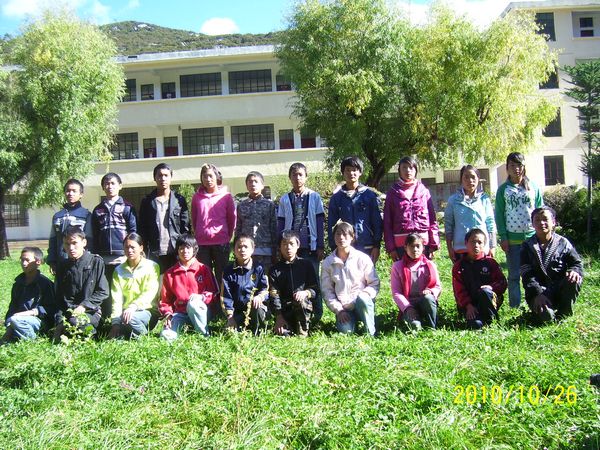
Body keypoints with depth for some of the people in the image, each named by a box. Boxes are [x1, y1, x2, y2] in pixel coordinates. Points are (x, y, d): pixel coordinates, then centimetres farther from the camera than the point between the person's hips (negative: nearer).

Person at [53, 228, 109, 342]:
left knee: (75, 322, -35)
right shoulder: (63, 267, 13)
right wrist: (60, 319, -2)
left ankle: (89, 331, -6)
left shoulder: (96, 262, 1)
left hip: (90, 311, -3)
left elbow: (103, 293, -2)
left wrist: (84, 306, -15)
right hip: (67, 311, 3)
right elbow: (59, 297, 13)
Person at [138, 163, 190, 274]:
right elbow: (142, 229, 7)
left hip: (176, 253, 0)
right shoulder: (147, 201, 9)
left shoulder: (179, 200, 7)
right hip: (154, 253, 1)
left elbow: (185, 227, 5)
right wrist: (145, 252, -2)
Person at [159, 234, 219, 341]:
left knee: (193, 303, -38)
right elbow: (165, 299, 13)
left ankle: (205, 333, -18)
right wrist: (167, 313, -5)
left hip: (200, 311, -1)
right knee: (166, 335, -27)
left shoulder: (203, 270, 3)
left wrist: (201, 297, -19)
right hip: (180, 313, 1)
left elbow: (214, 293, 1)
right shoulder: (170, 274, 10)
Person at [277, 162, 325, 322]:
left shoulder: (314, 197, 4)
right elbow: (280, 225, 10)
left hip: (311, 247, -1)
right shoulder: (285, 199, 8)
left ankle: (316, 314, 10)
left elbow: (320, 223, 4)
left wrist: (321, 246, 0)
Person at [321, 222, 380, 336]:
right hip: (343, 308, 2)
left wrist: (364, 295, -18)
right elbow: (327, 290, 4)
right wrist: (338, 310, -7)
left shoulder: (363, 258, -1)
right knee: (345, 330, -27)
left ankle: (370, 333, -17)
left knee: (362, 298, -37)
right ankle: (351, 320, 10)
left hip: (363, 305, -1)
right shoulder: (328, 262, 4)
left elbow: (374, 284, 1)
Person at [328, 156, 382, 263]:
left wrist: (376, 246, -2)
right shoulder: (336, 198, 7)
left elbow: (377, 223, 3)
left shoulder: (370, 195, 3)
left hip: (367, 249, -1)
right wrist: (334, 248, 2)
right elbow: (331, 225, 8)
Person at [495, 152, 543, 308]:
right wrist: (503, 237, -5)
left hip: (532, 236, 1)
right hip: (512, 238, -1)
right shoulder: (503, 189, 3)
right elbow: (499, 214, 2)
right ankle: (515, 307, 12)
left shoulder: (533, 187, 6)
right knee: (514, 275, 4)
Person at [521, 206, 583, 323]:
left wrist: (575, 271, -20)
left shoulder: (563, 243, 8)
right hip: (537, 291, -2)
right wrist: (537, 294, -21)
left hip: (561, 290, 2)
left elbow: (577, 262, 6)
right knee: (546, 315, -33)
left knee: (574, 280, -32)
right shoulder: (527, 246, 4)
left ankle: (563, 315, -8)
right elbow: (527, 275, -5)